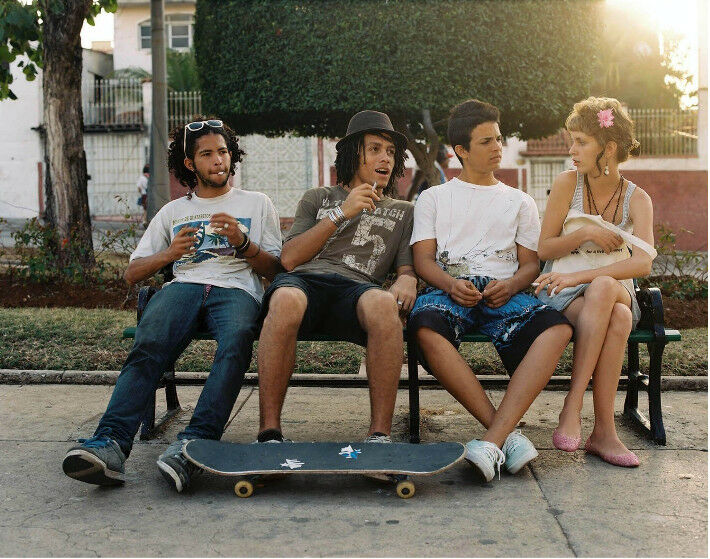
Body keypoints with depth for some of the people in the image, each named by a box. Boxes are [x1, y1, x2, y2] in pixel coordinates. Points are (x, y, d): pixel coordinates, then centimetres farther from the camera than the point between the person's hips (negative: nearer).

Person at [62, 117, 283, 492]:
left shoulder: (257, 204, 25)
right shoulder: (173, 212, 28)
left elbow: (274, 270, 16)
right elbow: (131, 273, 22)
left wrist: (243, 243, -2)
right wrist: (168, 254, 2)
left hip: (236, 289, -1)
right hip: (184, 286, 1)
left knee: (237, 341, -39)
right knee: (148, 346, -34)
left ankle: (192, 444, -50)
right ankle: (110, 444, -48)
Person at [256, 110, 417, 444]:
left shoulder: (404, 212, 30)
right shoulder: (318, 198, 28)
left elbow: (408, 268, 18)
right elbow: (289, 258, 13)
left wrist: (407, 279, -9)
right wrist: (341, 213, 7)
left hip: (357, 287, 0)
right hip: (305, 280, 0)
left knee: (383, 304, -39)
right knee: (287, 299, -40)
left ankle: (380, 433, -33)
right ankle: (269, 432, -33)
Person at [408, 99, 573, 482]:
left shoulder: (520, 202, 27)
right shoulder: (433, 198, 22)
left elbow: (531, 263, 17)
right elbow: (423, 259, 10)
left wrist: (511, 285, -8)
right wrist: (450, 284, -13)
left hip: (505, 292, 1)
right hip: (449, 290, -1)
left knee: (558, 327, -34)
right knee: (425, 326, -40)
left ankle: (492, 441, -43)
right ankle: (507, 434, -37)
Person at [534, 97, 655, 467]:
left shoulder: (637, 199, 2)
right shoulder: (568, 183, 2)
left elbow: (643, 262, -14)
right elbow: (544, 248, 3)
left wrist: (580, 276, -26)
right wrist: (585, 234, -15)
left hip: (616, 289, 1)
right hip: (561, 290, -1)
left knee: (603, 288, -38)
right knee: (617, 320, -35)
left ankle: (572, 407, -34)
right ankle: (603, 429, -30)